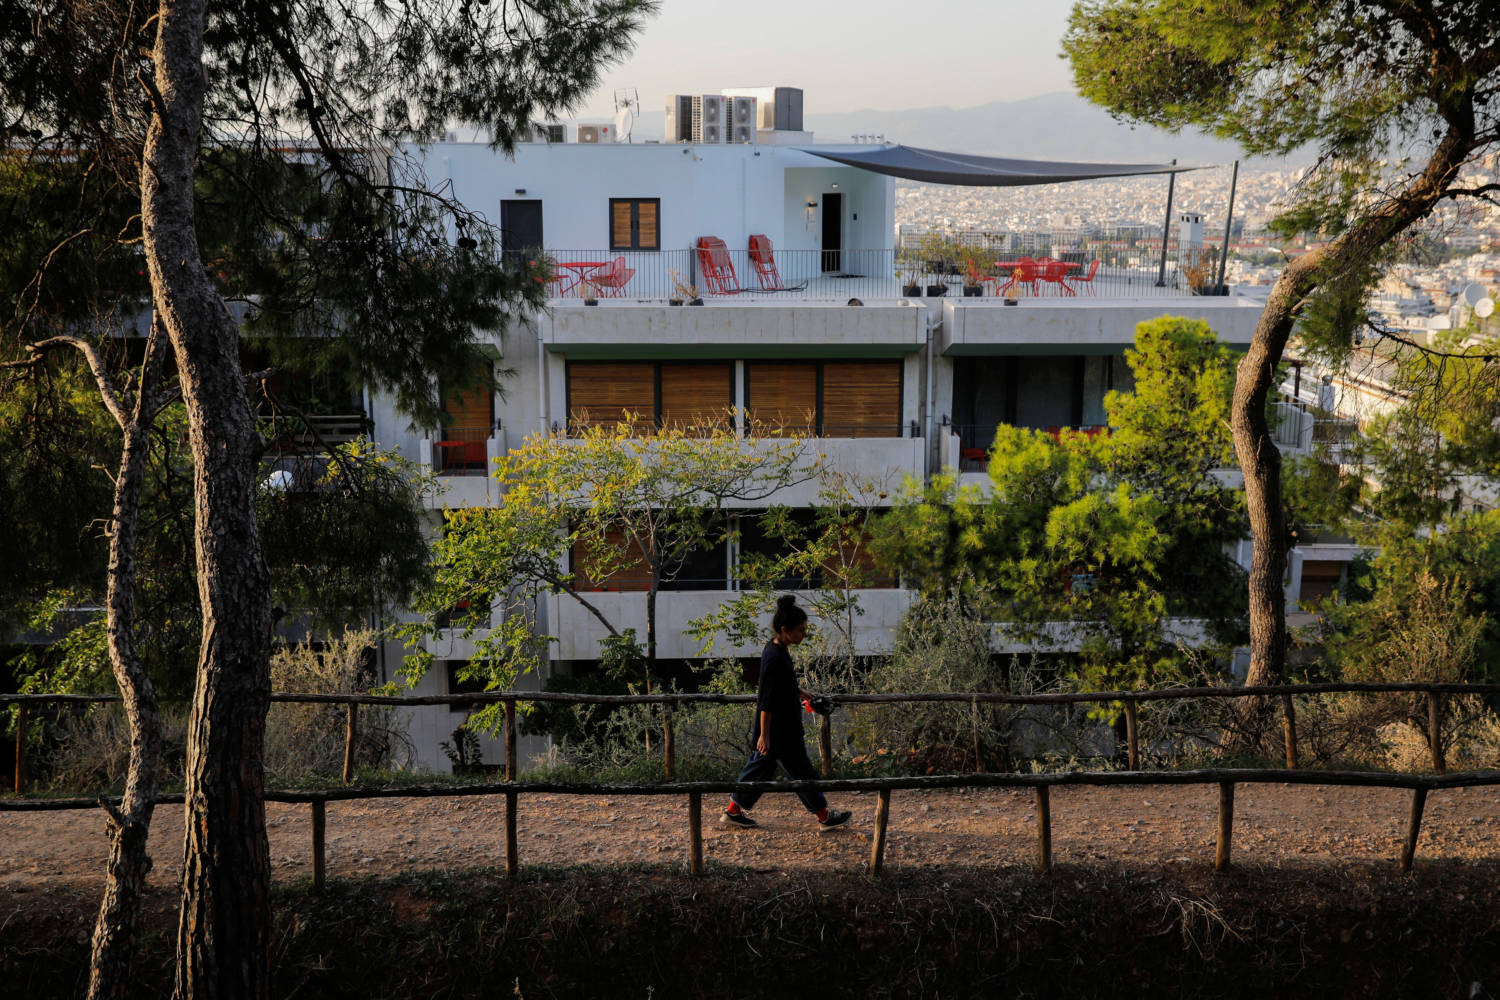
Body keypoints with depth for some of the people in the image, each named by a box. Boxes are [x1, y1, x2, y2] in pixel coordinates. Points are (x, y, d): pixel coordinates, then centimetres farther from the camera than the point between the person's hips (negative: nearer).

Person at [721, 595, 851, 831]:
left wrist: (799, 692, 30)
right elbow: (767, 702, -24)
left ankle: (733, 811, 25)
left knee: (759, 767, 17)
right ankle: (824, 816, 19)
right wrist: (764, 735, -21)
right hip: (779, 731, -10)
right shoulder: (775, 659, -26)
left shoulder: (775, 649, 3)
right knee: (801, 771, 5)